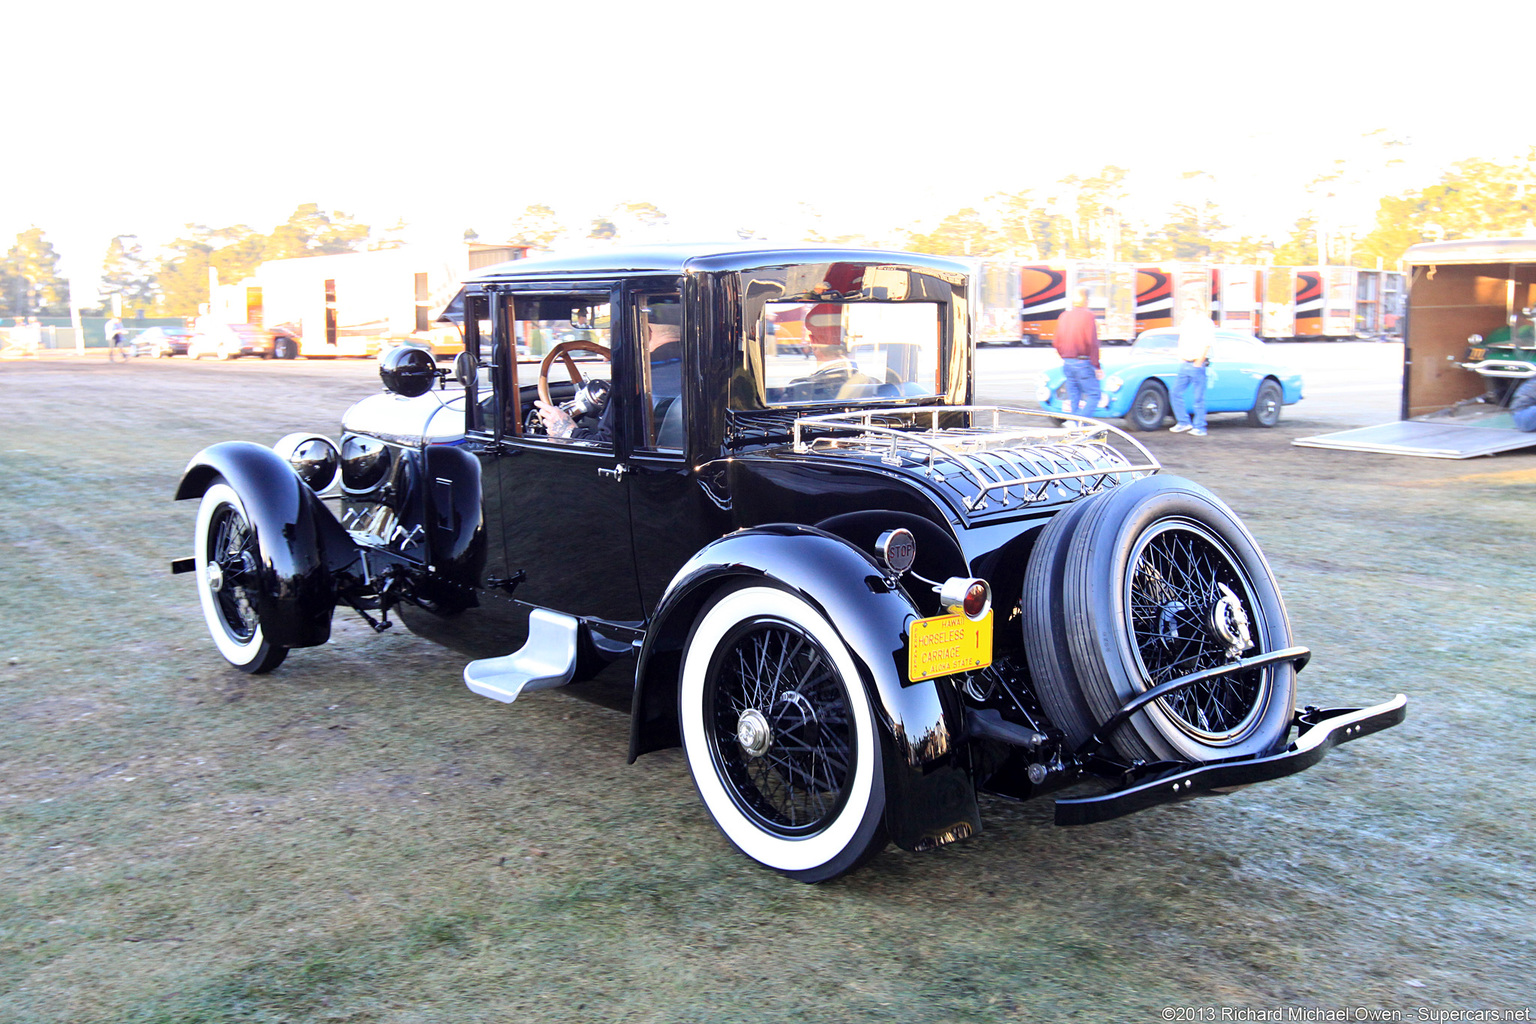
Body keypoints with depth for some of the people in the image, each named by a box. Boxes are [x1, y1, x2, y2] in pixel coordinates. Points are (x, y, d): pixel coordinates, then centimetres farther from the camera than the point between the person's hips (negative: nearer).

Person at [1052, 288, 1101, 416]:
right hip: (1083, 363, -7)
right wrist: (1097, 366, -9)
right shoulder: (1088, 315, -10)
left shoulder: (1064, 316, 8)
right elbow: (1092, 343, -14)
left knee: (1073, 398, 12)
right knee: (1094, 395, -2)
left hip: (1067, 364, 7)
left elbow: (1057, 343, 11)